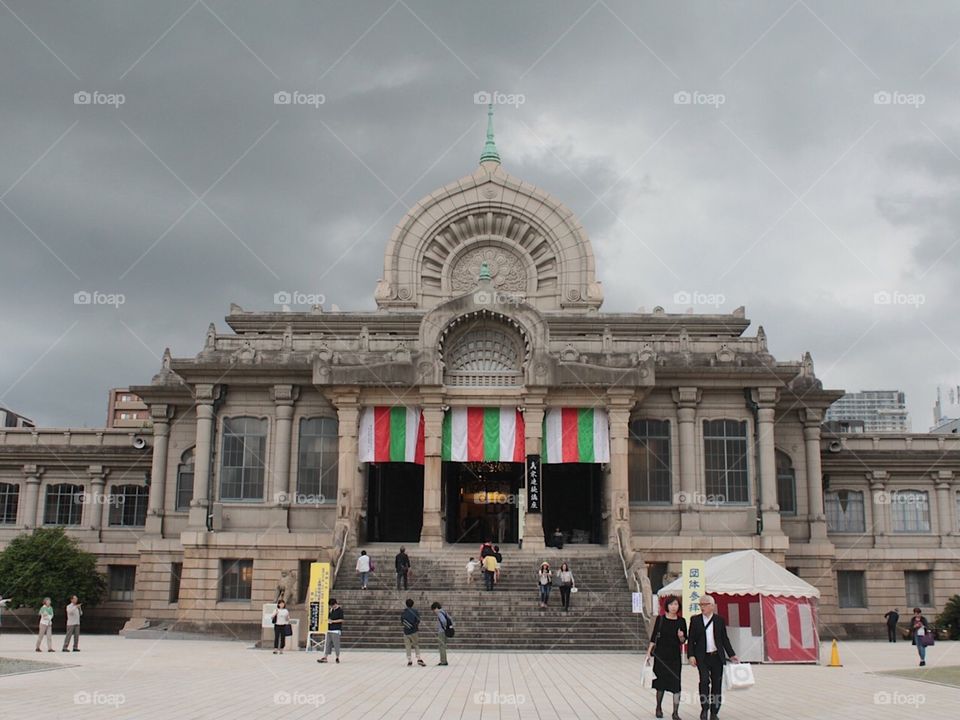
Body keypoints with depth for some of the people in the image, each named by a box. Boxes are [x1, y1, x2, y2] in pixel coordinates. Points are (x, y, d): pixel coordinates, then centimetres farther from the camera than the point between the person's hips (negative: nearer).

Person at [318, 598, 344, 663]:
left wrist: (332, 621, -13)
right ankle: (325, 657, 6)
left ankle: (337, 658, 7)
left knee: (336, 644, -4)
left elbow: (341, 620, -12)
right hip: (329, 630, 7)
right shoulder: (331, 610, 14)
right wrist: (329, 620, 0)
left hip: (336, 630, -7)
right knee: (327, 643, 5)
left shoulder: (340, 610, -8)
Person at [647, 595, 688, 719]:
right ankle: (659, 707, 30)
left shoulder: (681, 621, 1)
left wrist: (681, 637, -15)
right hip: (661, 654, 0)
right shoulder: (660, 619, -1)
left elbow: (683, 641, 7)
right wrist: (649, 651, -3)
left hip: (675, 655, 0)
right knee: (661, 681, 10)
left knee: (676, 683, -6)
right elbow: (654, 636, 2)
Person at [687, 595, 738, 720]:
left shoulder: (719, 620, 6)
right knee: (704, 680, -19)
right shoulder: (695, 620, 4)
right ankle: (704, 708, -5)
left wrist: (731, 655, 6)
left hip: (717, 657, 2)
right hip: (702, 657, -2)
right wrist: (691, 655, -7)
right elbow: (691, 639, 3)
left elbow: (725, 639, 10)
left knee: (717, 684, 4)